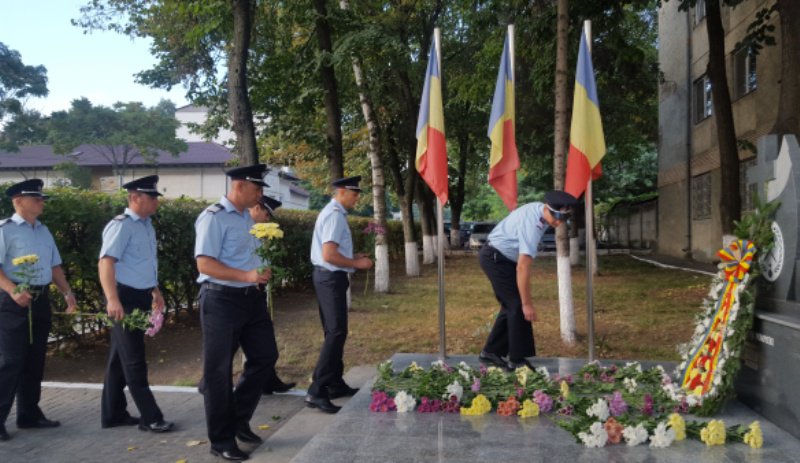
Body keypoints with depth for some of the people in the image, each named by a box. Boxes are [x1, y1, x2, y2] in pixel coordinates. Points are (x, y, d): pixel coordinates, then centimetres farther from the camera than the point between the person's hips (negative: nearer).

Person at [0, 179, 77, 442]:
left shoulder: (43, 231, 15)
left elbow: (54, 266, 18)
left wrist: (67, 292, 7)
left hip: (41, 300, 7)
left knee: (35, 361, 13)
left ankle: (29, 415, 23)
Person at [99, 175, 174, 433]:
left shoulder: (146, 225, 13)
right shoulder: (121, 225, -15)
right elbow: (106, 262, -25)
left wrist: (155, 292, 29)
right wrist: (113, 300, -34)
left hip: (141, 297, 9)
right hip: (126, 298, -9)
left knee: (121, 359, 17)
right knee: (134, 361, 0)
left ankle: (113, 415, 28)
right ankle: (150, 418, 7)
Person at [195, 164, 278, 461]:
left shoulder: (247, 218, 13)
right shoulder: (213, 217, -14)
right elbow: (205, 263, -21)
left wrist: (261, 277, 10)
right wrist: (247, 276, -28)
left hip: (251, 298, 9)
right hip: (222, 300, -8)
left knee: (265, 357, 13)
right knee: (219, 371, 4)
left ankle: (239, 419, 31)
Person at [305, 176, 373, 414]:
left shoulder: (332, 213, 15)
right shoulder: (335, 215, -17)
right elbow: (329, 255, -25)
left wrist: (354, 256, 12)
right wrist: (356, 264, -14)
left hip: (328, 277, 11)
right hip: (331, 278, -11)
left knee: (334, 332, 16)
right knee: (336, 333, -12)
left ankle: (335, 385, 27)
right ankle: (316, 392, -11)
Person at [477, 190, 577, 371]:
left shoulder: (539, 211, -4)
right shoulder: (532, 224, -31)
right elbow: (522, 268, -33)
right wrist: (527, 304, -30)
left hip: (501, 257, 10)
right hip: (495, 257, -10)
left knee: (512, 305, 10)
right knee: (518, 305, -10)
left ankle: (490, 352, 18)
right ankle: (517, 360, -3)